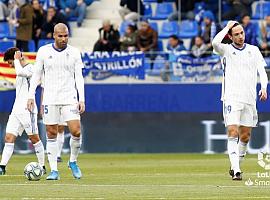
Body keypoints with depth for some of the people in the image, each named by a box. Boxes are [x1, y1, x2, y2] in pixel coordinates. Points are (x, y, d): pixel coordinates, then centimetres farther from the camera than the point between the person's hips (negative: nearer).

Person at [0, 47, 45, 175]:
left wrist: (17, 59, -17)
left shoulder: (30, 69, -11)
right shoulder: (22, 70, 19)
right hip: (16, 110, 9)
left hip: (27, 110, -9)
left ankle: (42, 167, 8)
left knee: (34, 138, -1)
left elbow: (20, 72, -31)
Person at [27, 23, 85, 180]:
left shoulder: (74, 52, 3)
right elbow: (37, 74, 8)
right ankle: (54, 170, 6)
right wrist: (31, 96, 3)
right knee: (51, 134, 0)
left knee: (76, 131, -11)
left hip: (70, 99, 0)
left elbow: (79, 77, 4)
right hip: (50, 99, 0)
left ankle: (73, 161, 13)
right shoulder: (44, 51, 2)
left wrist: (82, 99, -4)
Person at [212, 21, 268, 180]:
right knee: (233, 133, -15)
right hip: (232, 97, -3)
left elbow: (262, 70, 6)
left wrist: (264, 87, -12)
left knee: (245, 137, 7)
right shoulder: (226, 49, 2)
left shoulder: (254, 50, 11)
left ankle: (236, 166, 24)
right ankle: (236, 170, -21)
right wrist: (228, 27, -7)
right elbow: (215, 43, -19)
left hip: (250, 99, 4)